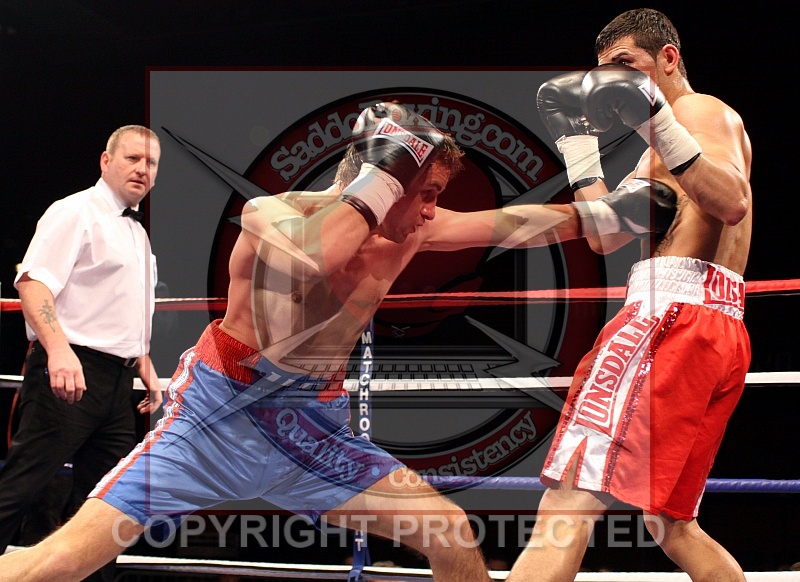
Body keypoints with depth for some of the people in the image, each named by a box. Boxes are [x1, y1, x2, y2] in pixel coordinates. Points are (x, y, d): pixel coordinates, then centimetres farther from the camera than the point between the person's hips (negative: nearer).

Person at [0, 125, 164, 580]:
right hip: (69, 372, -9)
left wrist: (147, 369, 21)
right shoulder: (76, 212, -5)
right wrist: (58, 348, -32)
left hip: (117, 382, 9)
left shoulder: (138, 235, 22)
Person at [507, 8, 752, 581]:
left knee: (568, 501, -22)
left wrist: (655, 116, -23)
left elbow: (732, 203, -16)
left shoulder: (699, 109, 3)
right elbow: (606, 235, 24)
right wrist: (577, 141, 20)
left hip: (672, 311, -11)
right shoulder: (659, 153, 32)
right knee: (671, 523, 17)